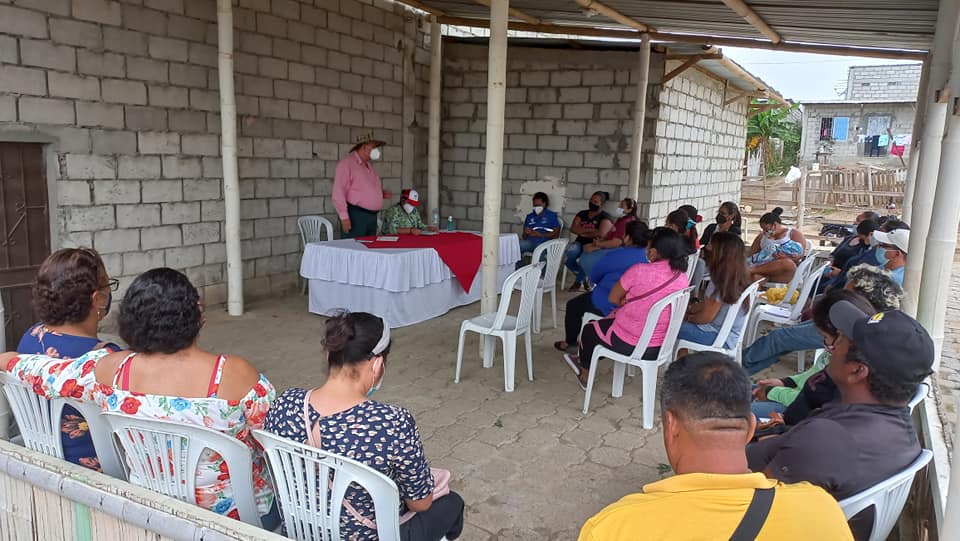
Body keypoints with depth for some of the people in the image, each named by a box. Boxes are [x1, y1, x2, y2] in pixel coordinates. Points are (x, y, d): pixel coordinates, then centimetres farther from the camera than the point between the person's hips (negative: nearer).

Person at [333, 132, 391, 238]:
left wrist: (382, 193, 11)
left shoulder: (368, 166, 20)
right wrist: (344, 217, -20)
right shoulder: (346, 163, -7)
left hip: (372, 216, 9)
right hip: (355, 215, -8)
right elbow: (338, 192, -14)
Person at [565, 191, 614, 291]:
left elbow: (601, 234, -16)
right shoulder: (582, 214, 15)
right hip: (580, 244, 4)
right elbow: (573, 228, 1)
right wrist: (591, 230, -10)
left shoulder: (605, 217, 0)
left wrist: (582, 232, -5)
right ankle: (582, 276, -1)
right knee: (568, 254, -30)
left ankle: (579, 280, -3)